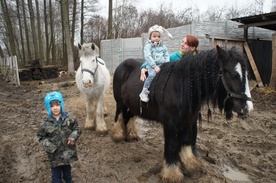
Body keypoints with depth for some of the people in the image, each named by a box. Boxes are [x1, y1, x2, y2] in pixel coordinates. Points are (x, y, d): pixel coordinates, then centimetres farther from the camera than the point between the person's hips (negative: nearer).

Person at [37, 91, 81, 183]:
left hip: (67, 152, 2)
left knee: (67, 171, 23)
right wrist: (49, 146, -15)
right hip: (55, 154, -1)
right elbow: (41, 137, -3)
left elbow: (77, 128, 1)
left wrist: (73, 137, -16)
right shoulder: (47, 123, -12)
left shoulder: (68, 119, -8)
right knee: (56, 174, 13)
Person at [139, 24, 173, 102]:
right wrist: (154, 66, -19)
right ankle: (144, 92, -25)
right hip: (151, 65, -5)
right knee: (152, 74, -32)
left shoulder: (163, 46, 15)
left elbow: (167, 56, 16)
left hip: (162, 65, 5)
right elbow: (148, 57, -10)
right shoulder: (148, 46, 1)